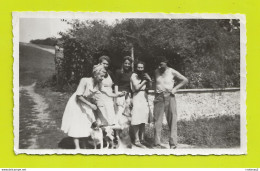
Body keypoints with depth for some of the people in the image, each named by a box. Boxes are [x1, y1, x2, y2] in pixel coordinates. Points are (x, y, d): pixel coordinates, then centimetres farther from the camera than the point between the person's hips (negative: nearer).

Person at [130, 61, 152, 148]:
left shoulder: (145, 75, 15)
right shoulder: (134, 75, -2)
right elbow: (136, 87, -12)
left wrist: (149, 80, -6)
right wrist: (144, 81, -5)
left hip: (144, 96, 6)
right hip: (137, 96, -6)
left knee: (144, 120, 7)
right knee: (137, 120, -7)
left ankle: (142, 139, 14)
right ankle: (136, 140, -4)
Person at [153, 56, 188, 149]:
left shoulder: (172, 72, 0)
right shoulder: (156, 71, 8)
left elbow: (185, 80, 5)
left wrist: (175, 88, -4)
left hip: (169, 96, -2)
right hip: (158, 97, 2)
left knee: (172, 120, -3)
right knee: (157, 120, 0)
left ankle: (173, 144, 0)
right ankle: (157, 143, 5)